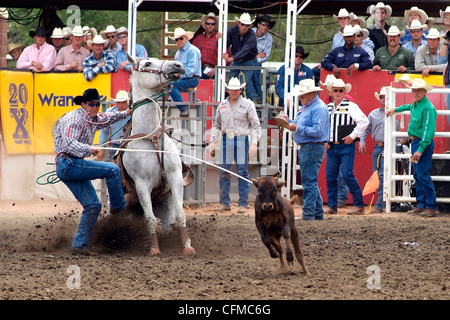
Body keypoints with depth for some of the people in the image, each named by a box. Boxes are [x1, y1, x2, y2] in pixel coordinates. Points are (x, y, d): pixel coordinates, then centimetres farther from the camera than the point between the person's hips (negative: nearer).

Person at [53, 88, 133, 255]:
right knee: (112, 170, -15)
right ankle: (119, 206, 3)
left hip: (70, 167, 10)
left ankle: (79, 245, 4)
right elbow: (70, 143, -26)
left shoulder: (93, 120, 16)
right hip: (68, 164, -10)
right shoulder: (75, 119, -13)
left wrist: (124, 114, 50)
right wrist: (89, 149, -38)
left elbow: (106, 118, 40)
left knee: (93, 205, 5)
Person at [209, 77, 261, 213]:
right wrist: (212, 141, 11)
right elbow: (216, 125, 21)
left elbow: (256, 125, 1)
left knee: (242, 171, -4)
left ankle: (243, 204, -1)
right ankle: (224, 203, 8)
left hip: (242, 140, -4)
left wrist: (254, 143, -9)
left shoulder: (247, 104, 2)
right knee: (224, 172, 2)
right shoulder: (222, 105, 14)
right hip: (226, 140, 4)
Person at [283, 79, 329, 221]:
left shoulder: (319, 108, -14)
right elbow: (300, 124, 23)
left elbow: (317, 131, -23)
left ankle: (308, 213, -10)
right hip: (304, 148, 11)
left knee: (309, 182, -10)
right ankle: (318, 213, 18)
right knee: (310, 181, 13)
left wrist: (298, 128, -20)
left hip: (313, 148, -11)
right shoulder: (306, 107, 18)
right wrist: (289, 122, 5)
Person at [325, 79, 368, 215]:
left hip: (346, 146, -6)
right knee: (330, 176, 4)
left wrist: (353, 136, -12)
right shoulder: (327, 108, 13)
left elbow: (364, 121, -11)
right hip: (331, 147, 6)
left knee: (347, 174, -12)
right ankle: (332, 206, 12)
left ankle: (359, 205, -4)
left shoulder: (350, 106, -4)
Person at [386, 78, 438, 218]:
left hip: (423, 144, -10)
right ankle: (421, 205, 17)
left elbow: (428, 131, -23)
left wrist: (420, 150, -26)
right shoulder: (416, 105, 12)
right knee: (417, 175, 12)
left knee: (423, 175, -12)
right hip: (415, 142, 10)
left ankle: (432, 206, -10)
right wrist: (395, 109, 47)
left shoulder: (428, 108, -18)